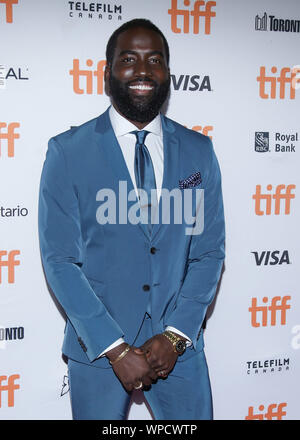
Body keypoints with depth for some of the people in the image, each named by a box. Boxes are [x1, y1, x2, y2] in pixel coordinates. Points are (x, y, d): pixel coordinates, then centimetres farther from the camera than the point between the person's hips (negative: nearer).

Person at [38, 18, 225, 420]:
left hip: (178, 344, 2)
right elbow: (60, 261, -8)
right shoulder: (68, 152, -6)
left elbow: (209, 251, 3)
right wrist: (115, 348, -12)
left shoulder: (199, 151, 2)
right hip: (98, 347, -2)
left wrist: (176, 335, -7)